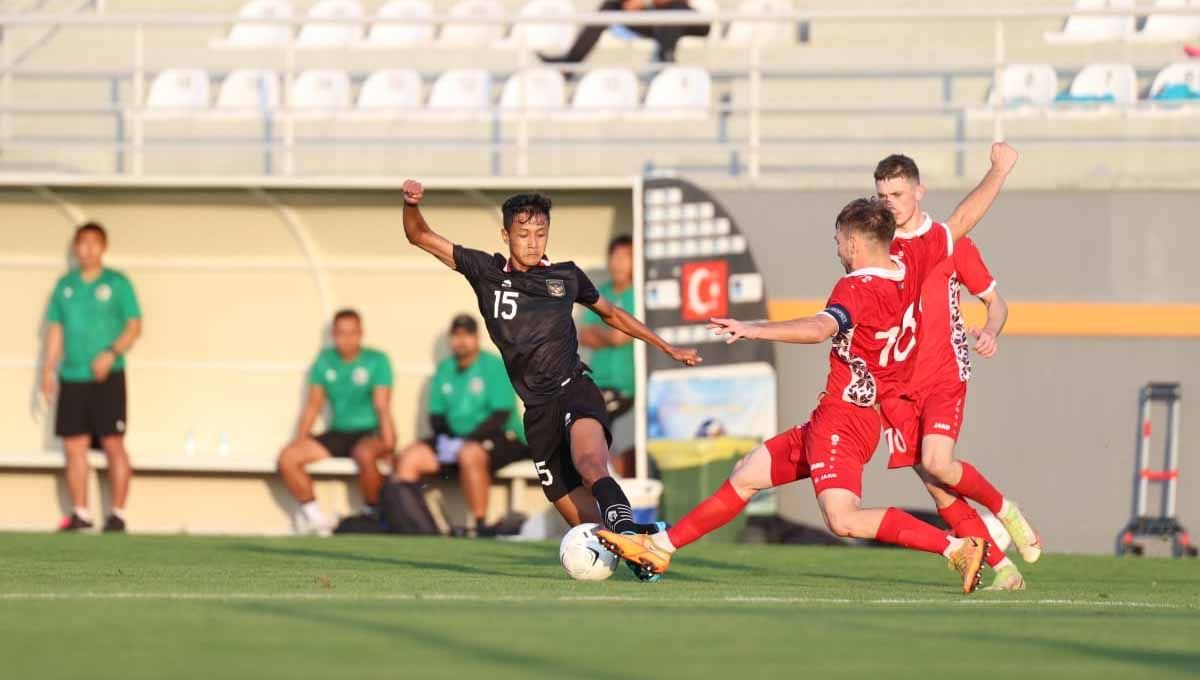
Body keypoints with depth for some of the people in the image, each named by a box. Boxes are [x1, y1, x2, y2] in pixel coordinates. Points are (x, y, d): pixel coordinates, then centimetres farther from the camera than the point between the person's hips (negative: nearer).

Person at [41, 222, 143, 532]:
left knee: (113, 445, -5)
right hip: (71, 377, 4)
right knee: (74, 446, 2)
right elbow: (55, 329, 15)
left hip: (107, 378, -4)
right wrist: (49, 369, 8)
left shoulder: (117, 283, 1)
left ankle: (118, 514, -1)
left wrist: (112, 353, -16)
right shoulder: (65, 286, 12)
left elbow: (134, 325, -2)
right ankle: (79, 513, 9)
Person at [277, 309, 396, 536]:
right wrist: (300, 439, -3)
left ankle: (372, 515, -18)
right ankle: (316, 518, -12)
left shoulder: (377, 361, -4)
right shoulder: (325, 361, 9)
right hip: (337, 433, 5)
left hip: (369, 432, -5)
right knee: (287, 457, -17)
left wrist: (388, 443, -24)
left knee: (365, 454, -41)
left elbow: (382, 406, -12)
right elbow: (313, 404, 10)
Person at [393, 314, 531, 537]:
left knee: (469, 454, -38)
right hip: (454, 438, 6)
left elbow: (501, 414, -14)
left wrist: (467, 440, -23)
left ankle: (481, 525, -33)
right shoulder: (444, 370, 14)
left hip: (501, 437, -6)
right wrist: (444, 437, -8)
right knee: (410, 456, -12)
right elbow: (436, 415, 15)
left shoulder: (494, 366, -5)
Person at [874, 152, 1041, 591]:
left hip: (944, 374, -3)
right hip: (895, 384, 3)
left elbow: (996, 301, 8)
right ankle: (1001, 567, 4)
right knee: (936, 487, -4)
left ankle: (1002, 508, 5)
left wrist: (989, 332, -13)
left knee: (937, 463, -24)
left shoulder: (950, 242, 2)